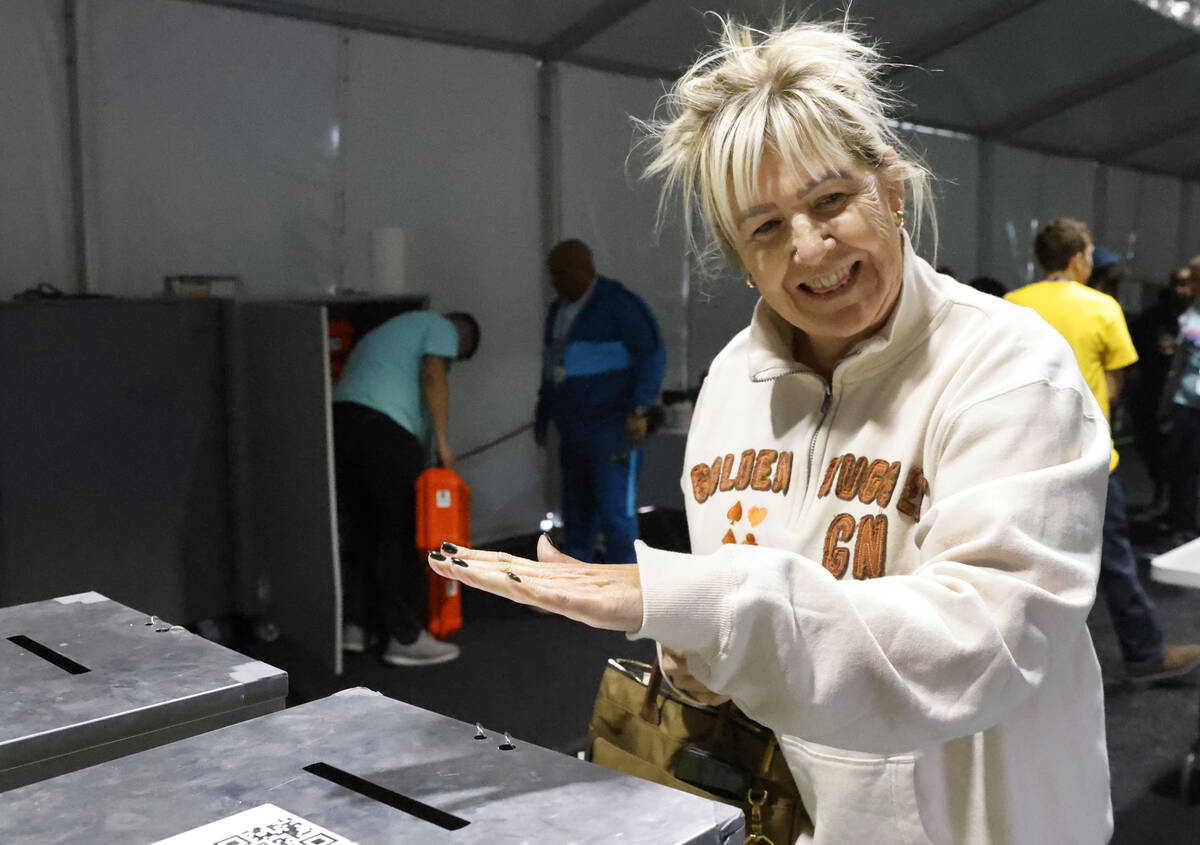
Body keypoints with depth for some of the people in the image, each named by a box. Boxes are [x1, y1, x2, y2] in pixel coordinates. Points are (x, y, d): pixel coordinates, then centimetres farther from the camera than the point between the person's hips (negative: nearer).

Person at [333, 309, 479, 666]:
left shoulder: (391, 330, 37)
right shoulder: (441, 328, 12)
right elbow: (433, 375, -7)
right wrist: (443, 442, -5)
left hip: (339, 420, 9)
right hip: (383, 431, -9)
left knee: (361, 532, 15)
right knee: (401, 536, -4)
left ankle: (356, 625, 20)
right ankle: (405, 637, 0)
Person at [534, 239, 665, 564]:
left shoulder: (619, 303, -12)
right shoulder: (560, 309, 13)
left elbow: (652, 356, -16)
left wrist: (638, 411, -23)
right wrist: (543, 413, 22)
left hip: (613, 424, -8)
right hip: (575, 428, 8)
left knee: (615, 510, -10)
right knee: (577, 511, 11)